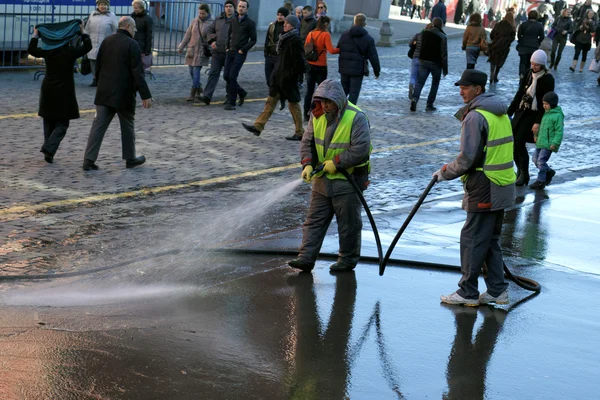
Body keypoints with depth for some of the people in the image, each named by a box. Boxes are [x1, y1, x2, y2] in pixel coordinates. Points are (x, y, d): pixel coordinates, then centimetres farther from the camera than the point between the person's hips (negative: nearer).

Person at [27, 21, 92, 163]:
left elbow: (31, 50, 15)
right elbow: (87, 46, 4)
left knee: (49, 122, 16)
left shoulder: (48, 51, -3)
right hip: (64, 92, -4)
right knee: (62, 123, 2)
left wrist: (35, 35, 24)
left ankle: (48, 150, 20)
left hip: (48, 90, 4)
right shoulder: (70, 52, -11)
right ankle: (49, 149, -15)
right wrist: (82, 31, 13)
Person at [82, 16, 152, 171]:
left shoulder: (106, 41, 9)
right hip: (123, 94, -5)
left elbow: (98, 66, 15)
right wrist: (145, 95, -13)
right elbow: (138, 73, -16)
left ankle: (89, 160, -2)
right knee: (127, 126, 11)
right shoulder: (132, 45, -11)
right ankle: (130, 158, 23)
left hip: (104, 93, 5)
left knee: (98, 125, 3)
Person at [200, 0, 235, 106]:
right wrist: (212, 41, 0)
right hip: (217, 52, 4)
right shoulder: (219, 19, 9)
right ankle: (207, 97, -11)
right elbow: (210, 30, 18)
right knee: (213, 73, -4)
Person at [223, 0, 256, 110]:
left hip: (240, 53, -6)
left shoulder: (250, 23, -4)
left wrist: (243, 50, -10)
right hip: (230, 52, 6)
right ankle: (241, 93, 25)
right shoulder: (233, 21, 13)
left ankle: (231, 102, -6)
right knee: (226, 76, 4)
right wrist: (228, 47, 11)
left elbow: (253, 40, -3)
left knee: (232, 76, -12)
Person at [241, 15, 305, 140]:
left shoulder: (295, 41, -16)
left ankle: (299, 132, 11)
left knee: (293, 103, 0)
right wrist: (277, 72, 16)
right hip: (279, 76, 9)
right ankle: (258, 126, 9)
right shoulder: (285, 38, 12)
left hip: (288, 78, -9)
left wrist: (291, 74, -18)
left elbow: (299, 61, -21)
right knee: (271, 101, 8)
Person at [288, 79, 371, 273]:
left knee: (348, 223, 6)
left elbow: (360, 150, -22)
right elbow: (307, 142, 6)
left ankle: (348, 259, 21)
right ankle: (306, 259, 8)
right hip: (322, 179, 6)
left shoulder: (356, 118, -18)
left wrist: (336, 162, -19)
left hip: (348, 180, -6)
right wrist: (308, 164, -11)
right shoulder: (318, 116, 1)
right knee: (314, 220, 6)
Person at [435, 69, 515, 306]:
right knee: (491, 240, 16)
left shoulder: (475, 117, -15)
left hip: (484, 189, -9)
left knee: (472, 239, -1)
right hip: (502, 187, 9)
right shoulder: (501, 113, 13)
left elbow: (467, 159, -18)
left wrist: (445, 173, -3)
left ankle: (468, 292, 5)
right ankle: (497, 291, 19)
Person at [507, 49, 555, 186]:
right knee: (512, 140, 1)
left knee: (520, 142, -13)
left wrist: (538, 122, -17)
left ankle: (524, 174, 0)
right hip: (521, 111, 6)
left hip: (534, 114, -6)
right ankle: (520, 171, 18)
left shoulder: (547, 79, -11)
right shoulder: (528, 73, 6)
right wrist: (509, 112, 12)